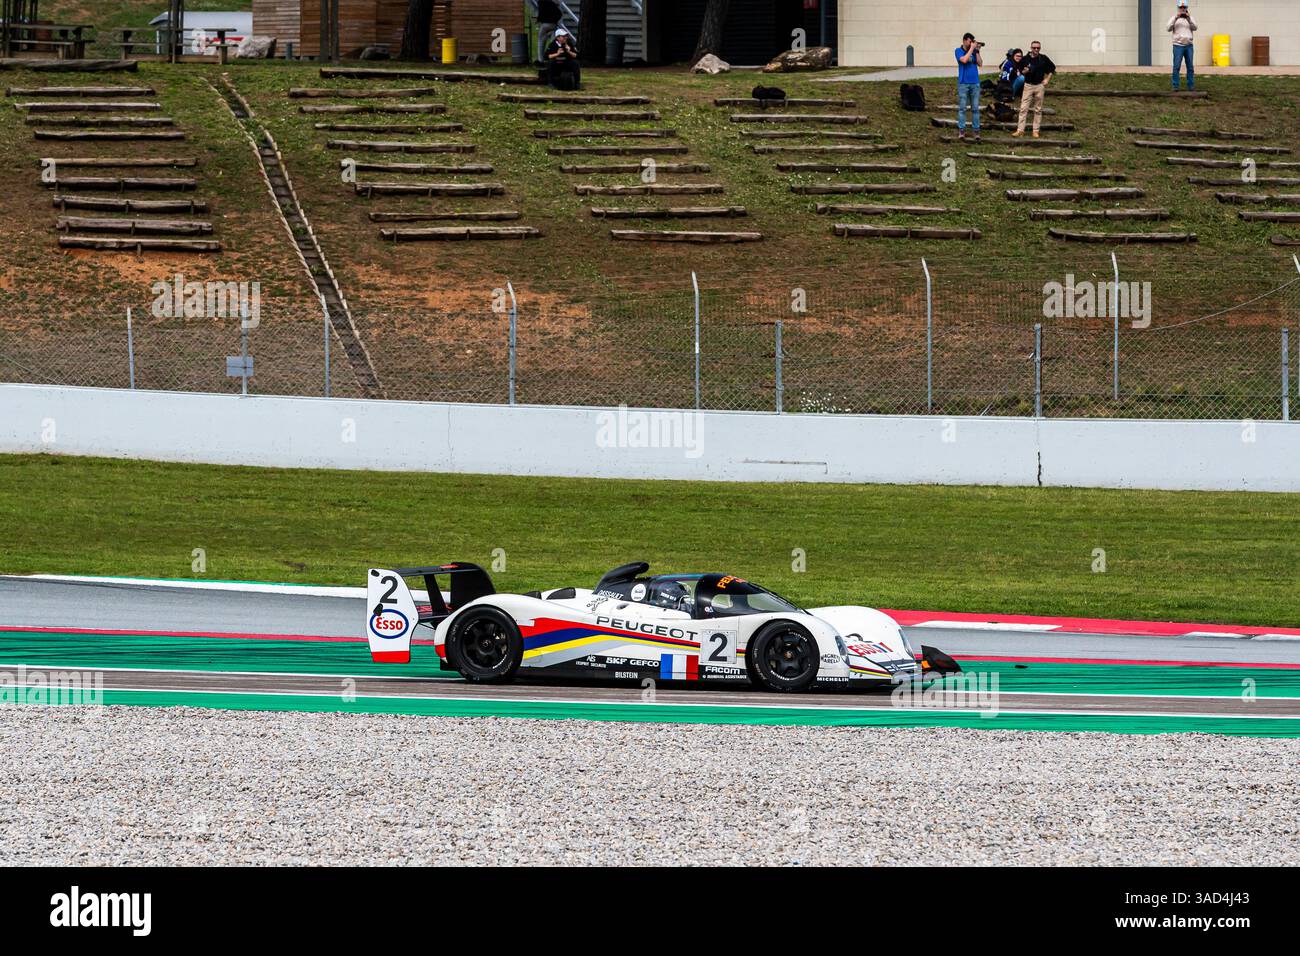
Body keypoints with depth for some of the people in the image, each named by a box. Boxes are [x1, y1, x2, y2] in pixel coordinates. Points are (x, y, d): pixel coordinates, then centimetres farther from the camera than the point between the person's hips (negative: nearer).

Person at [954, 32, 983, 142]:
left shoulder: (974, 51, 10)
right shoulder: (959, 51, 1)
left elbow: (980, 63, 2)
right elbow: (964, 60, -16)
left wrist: (977, 51, -3)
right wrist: (971, 49, -10)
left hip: (975, 83, 3)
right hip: (963, 83, -3)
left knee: (975, 108, 3)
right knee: (962, 108, -3)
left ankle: (976, 131, 3)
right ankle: (961, 131, -3)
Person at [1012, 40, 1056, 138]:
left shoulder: (1043, 58, 0)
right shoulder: (1025, 59, 0)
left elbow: (1052, 68, 12)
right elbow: (1020, 72, 10)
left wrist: (1047, 79, 4)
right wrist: (1024, 72, -14)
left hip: (1039, 86, 1)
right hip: (1028, 85, -1)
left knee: (1038, 110, 5)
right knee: (1023, 109, -5)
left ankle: (1036, 131, 10)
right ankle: (1020, 130, -6)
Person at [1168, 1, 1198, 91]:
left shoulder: (1190, 18, 11)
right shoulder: (1174, 18, 5)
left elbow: (1194, 28, -4)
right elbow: (1168, 29, -7)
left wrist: (1189, 19, -18)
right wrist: (1176, 18, -18)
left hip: (1189, 45, 2)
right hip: (1178, 45, -2)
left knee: (1190, 67, 2)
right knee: (1176, 67, -7)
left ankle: (1190, 86, 8)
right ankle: (1175, 86, -4)